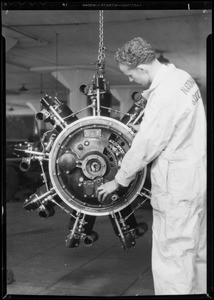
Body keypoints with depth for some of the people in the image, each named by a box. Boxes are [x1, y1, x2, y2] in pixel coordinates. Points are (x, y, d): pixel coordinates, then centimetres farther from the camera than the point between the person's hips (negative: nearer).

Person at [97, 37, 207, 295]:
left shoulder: (164, 96, -23)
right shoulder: (182, 77, 7)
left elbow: (145, 147, -18)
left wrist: (118, 181, -6)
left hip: (177, 189, -10)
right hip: (196, 177, 10)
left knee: (171, 258, -2)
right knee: (197, 253, 21)